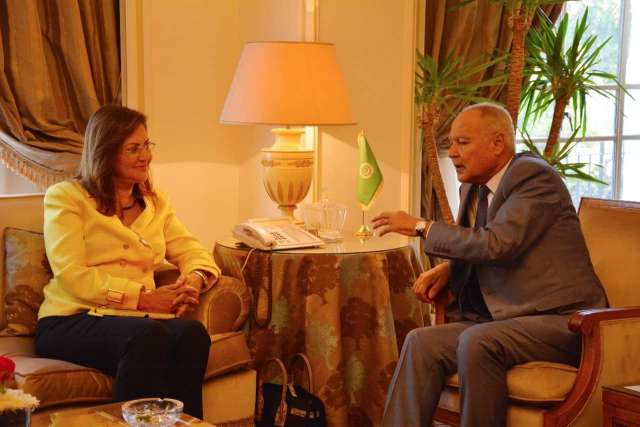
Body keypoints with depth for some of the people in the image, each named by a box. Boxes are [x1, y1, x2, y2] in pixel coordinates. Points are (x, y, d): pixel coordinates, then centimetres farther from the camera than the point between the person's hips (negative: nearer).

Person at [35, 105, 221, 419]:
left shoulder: (154, 201, 22)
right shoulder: (65, 198, 4)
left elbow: (191, 251, 15)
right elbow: (73, 277, -8)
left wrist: (194, 279, -10)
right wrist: (143, 297, -16)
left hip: (135, 319, 5)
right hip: (72, 320, -4)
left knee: (192, 333, -31)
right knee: (148, 335, -37)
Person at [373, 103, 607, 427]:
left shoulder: (535, 177, -11)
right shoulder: (474, 188, 15)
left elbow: (497, 244, -24)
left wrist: (422, 227, -13)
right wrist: (446, 269, 5)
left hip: (560, 319, -8)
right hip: (506, 320, 8)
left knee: (476, 342, -32)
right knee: (421, 342, -13)